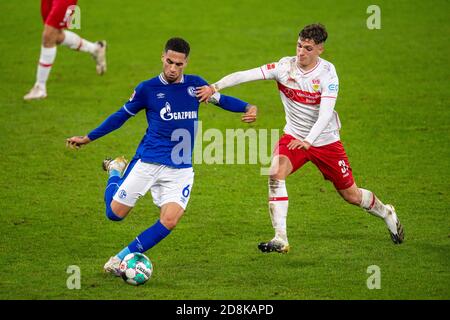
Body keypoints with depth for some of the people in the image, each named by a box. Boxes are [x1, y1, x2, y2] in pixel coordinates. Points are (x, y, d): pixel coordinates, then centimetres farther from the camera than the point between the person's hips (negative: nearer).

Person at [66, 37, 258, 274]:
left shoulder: (194, 85, 3)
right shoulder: (147, 89, -2)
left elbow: (221, 99, 18)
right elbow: (122, 115, 10)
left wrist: (248, 108, -2)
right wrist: (88, 138, 12)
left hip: (181, 169, 1)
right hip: (147, 163, -1)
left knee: (169, 221, -16)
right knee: (116, 213, 1)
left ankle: (122, 258, 0)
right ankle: (115, 171, 33)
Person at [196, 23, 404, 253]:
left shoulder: (327, 72, -18)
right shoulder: (285, 66, -13)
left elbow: (326, 112, -28)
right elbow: (246, 75, -21)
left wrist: (308, 140, -42)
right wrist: (214, 87, -34)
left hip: (325, 140, -2)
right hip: (294, 136, 2)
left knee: (351, 195, 7)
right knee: (276, 174, -27)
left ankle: (387, 214, 39)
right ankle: (280, 239, -26)